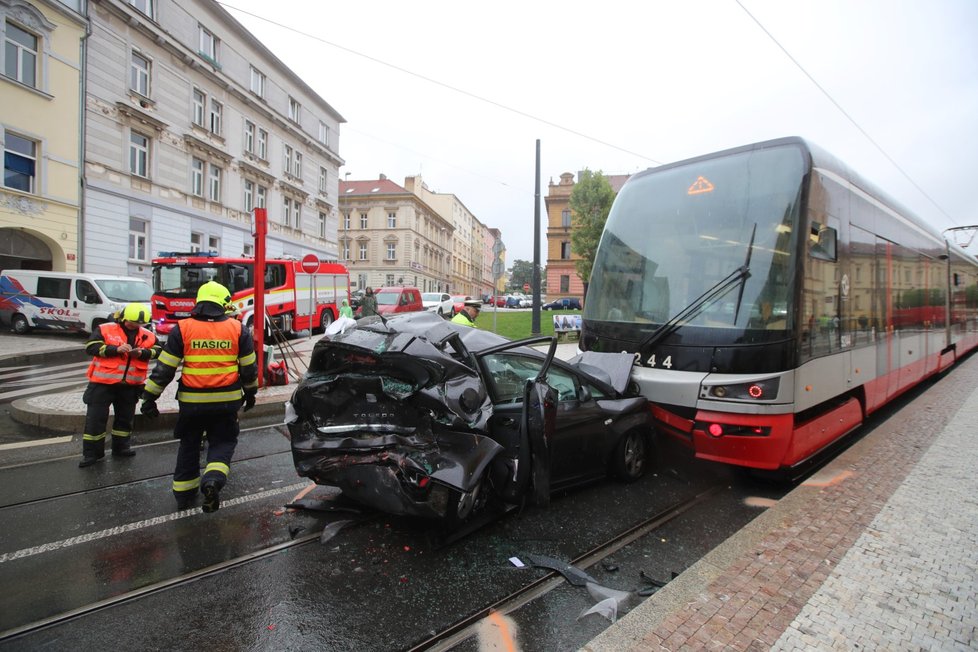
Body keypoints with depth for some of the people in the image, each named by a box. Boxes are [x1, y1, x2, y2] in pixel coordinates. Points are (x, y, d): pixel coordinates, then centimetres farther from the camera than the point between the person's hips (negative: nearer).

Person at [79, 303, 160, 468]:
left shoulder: (147, 335, 3)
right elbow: (91, 347, -13)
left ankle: (121, 447, 32)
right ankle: (91, 453, 15)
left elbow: (157, 351, 0)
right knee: (96, 417, 2)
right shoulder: (104, 329, -6)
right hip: (103, 383, -3)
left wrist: (142, 353, -19)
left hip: (130, 385, 3)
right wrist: (116, 349, -24)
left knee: (125, 417, 15)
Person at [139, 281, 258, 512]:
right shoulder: (237, 329, -2)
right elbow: (249, 367, 4)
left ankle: (184, 494, 28)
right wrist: (250, 392, 18)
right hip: (227, 401, 0)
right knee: (223, 442, 14)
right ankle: (213, 479, -11)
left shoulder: (182, 329, -4)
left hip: (192, 401, 1)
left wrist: (149, 397, 7)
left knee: (189, 445, 19)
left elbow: (164, 368, -3)